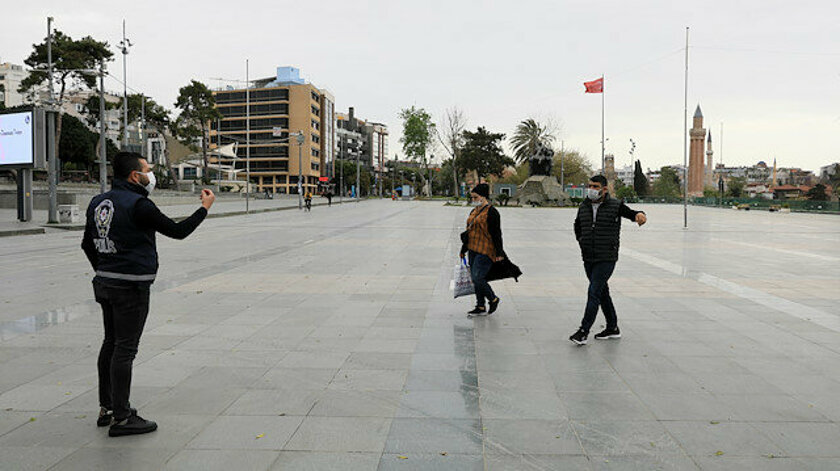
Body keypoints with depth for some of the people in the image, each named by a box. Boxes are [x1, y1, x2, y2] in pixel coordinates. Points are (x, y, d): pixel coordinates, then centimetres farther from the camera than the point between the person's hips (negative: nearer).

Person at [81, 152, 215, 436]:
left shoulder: (98, 202, 11)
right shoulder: (138, 205, -15)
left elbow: (88, 244, 18)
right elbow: (178, 231, -10)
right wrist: (205, 208, 2)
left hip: (105, 282, 9)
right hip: (131, 286, -9)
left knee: (111, 344, 16)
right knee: (125, 348, -4)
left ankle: (106, 409, 26)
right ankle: (121, 418, 3)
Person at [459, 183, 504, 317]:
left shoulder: (491, 212, -11)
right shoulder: (474, 211, 15)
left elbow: (497, 233, -12)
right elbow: (469, 231, 22)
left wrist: (499, 253, -14)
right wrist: (463, 250, 25)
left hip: (485, 251, -9)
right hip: (473, 250, 9)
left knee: (477, 278, -13)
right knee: (475, 279, 9)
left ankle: (493, 299, 10)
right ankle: (481, 308, 18)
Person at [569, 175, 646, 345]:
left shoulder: (615, 206, -5)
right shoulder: (583, 207, 9)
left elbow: (630, 213, -1)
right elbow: (577, 226, 25)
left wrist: (640, 215, -24)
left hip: (606, 259, -6)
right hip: (588, 259, 6)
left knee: (594, 293, -12)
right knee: (602, 292, 14)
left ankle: (583, 331, -12)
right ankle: (613, 328, 27)